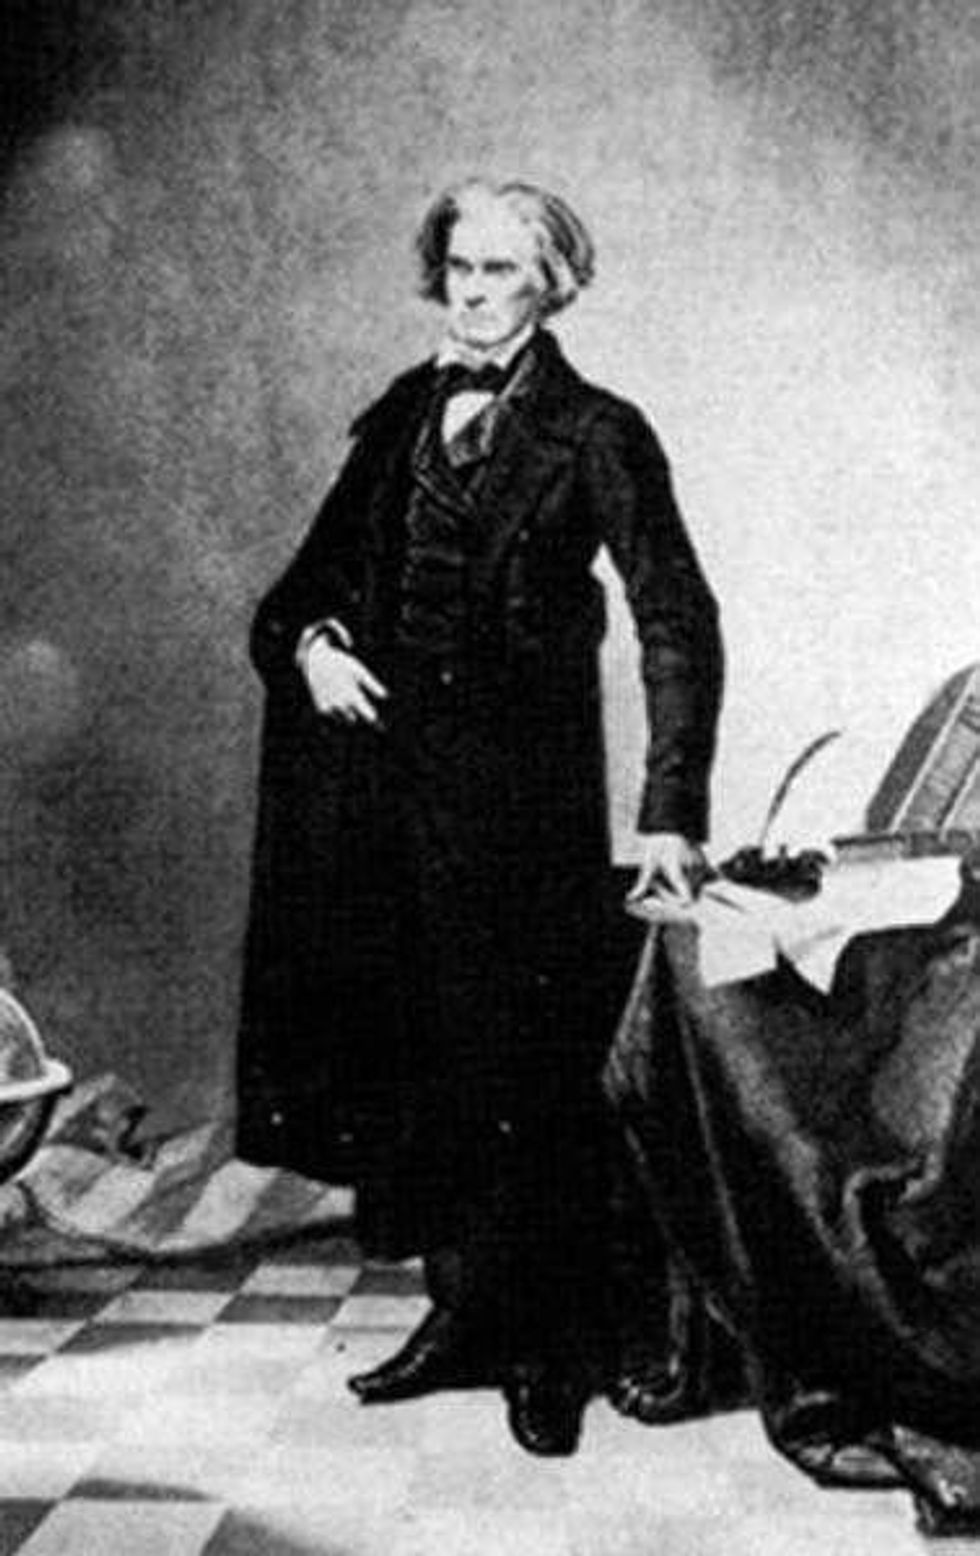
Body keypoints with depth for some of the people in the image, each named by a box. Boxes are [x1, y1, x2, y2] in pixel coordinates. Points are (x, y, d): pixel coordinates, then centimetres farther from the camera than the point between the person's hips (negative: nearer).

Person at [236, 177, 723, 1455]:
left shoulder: (594, 435, -5)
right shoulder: (402, 418, 12)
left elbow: (678, 622, -11)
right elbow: (318, 573, 19)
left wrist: (670, 816, -19)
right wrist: (307, 639, -5)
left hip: (524, 786, -5)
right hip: (393, 773, 6)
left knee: (530, 1068, 0)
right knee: (423, 1051, 10)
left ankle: (550, 1354, 15)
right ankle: (462, 1315, 25)